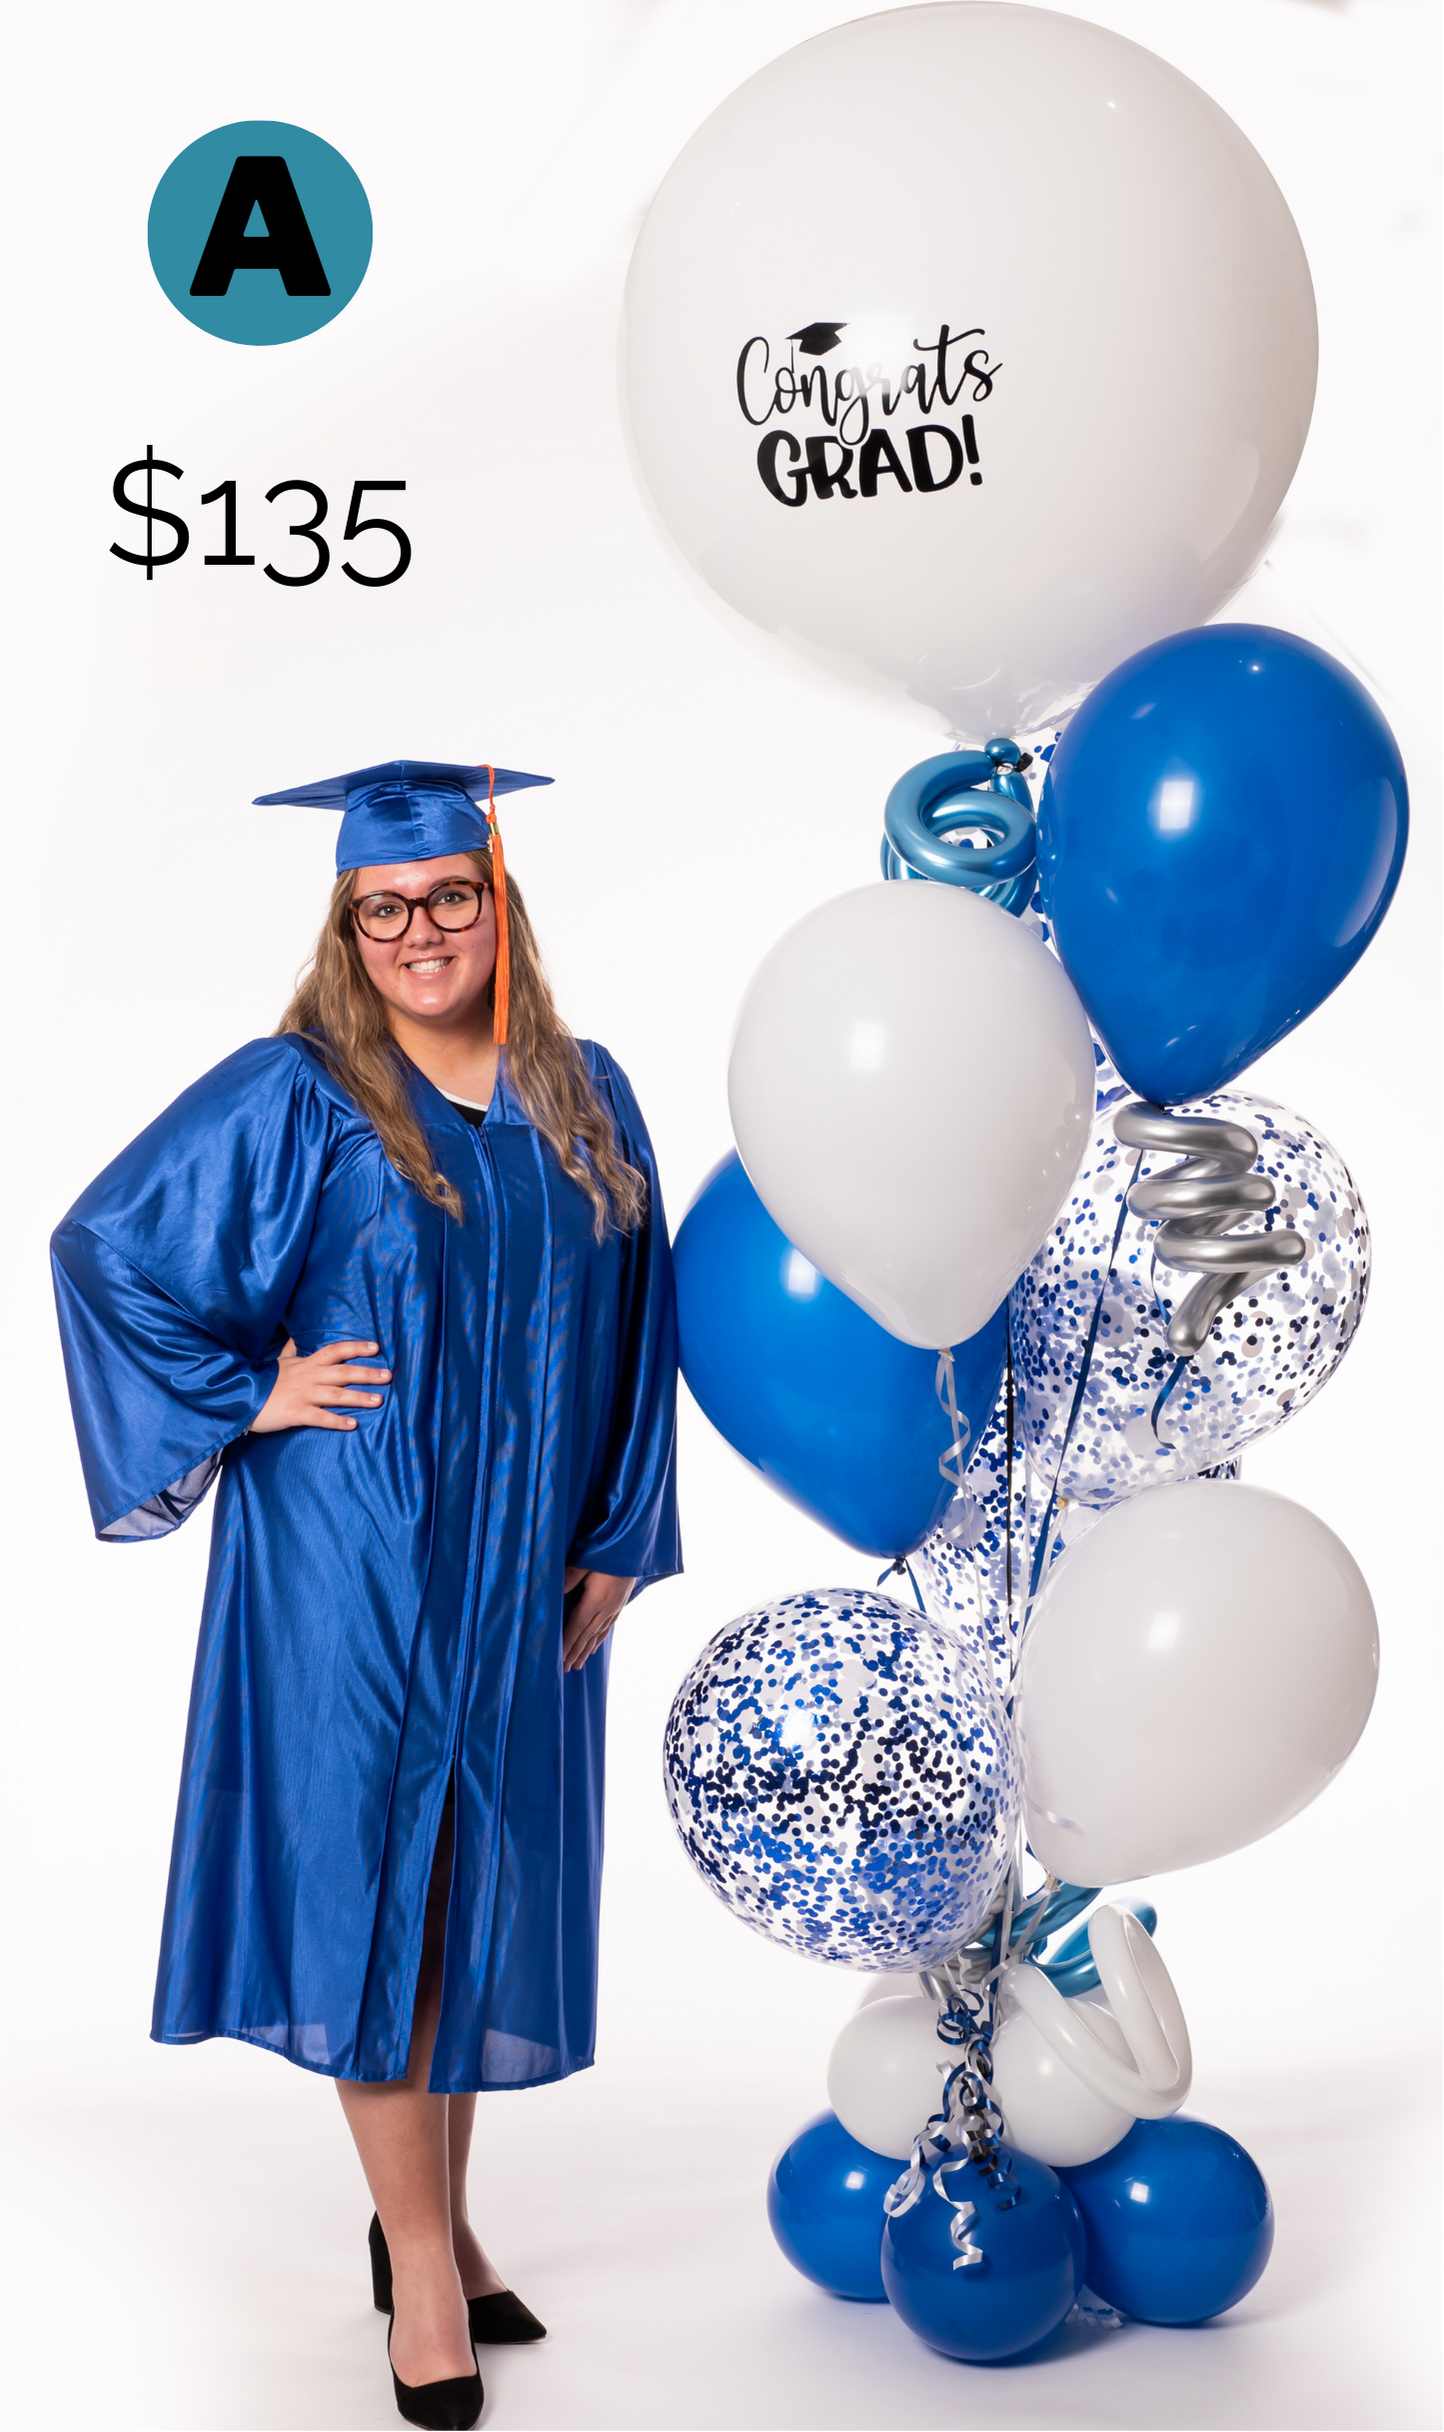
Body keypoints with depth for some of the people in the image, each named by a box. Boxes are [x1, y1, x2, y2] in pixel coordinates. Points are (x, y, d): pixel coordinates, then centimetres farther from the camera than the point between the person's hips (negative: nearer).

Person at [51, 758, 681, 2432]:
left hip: (519, 1583, 4)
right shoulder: (290, 1099, -6)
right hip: (347, 1576, -4)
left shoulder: (584, 1103, 6)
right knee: (371, 1883, 0)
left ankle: (427, 2218, 28)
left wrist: (616, 1545, 5)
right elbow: (103, 1246, -4)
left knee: (479, 1886, 12)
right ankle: (423, 2260, 11)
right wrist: (249, 1397, -9)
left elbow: (634, 1333, 9)